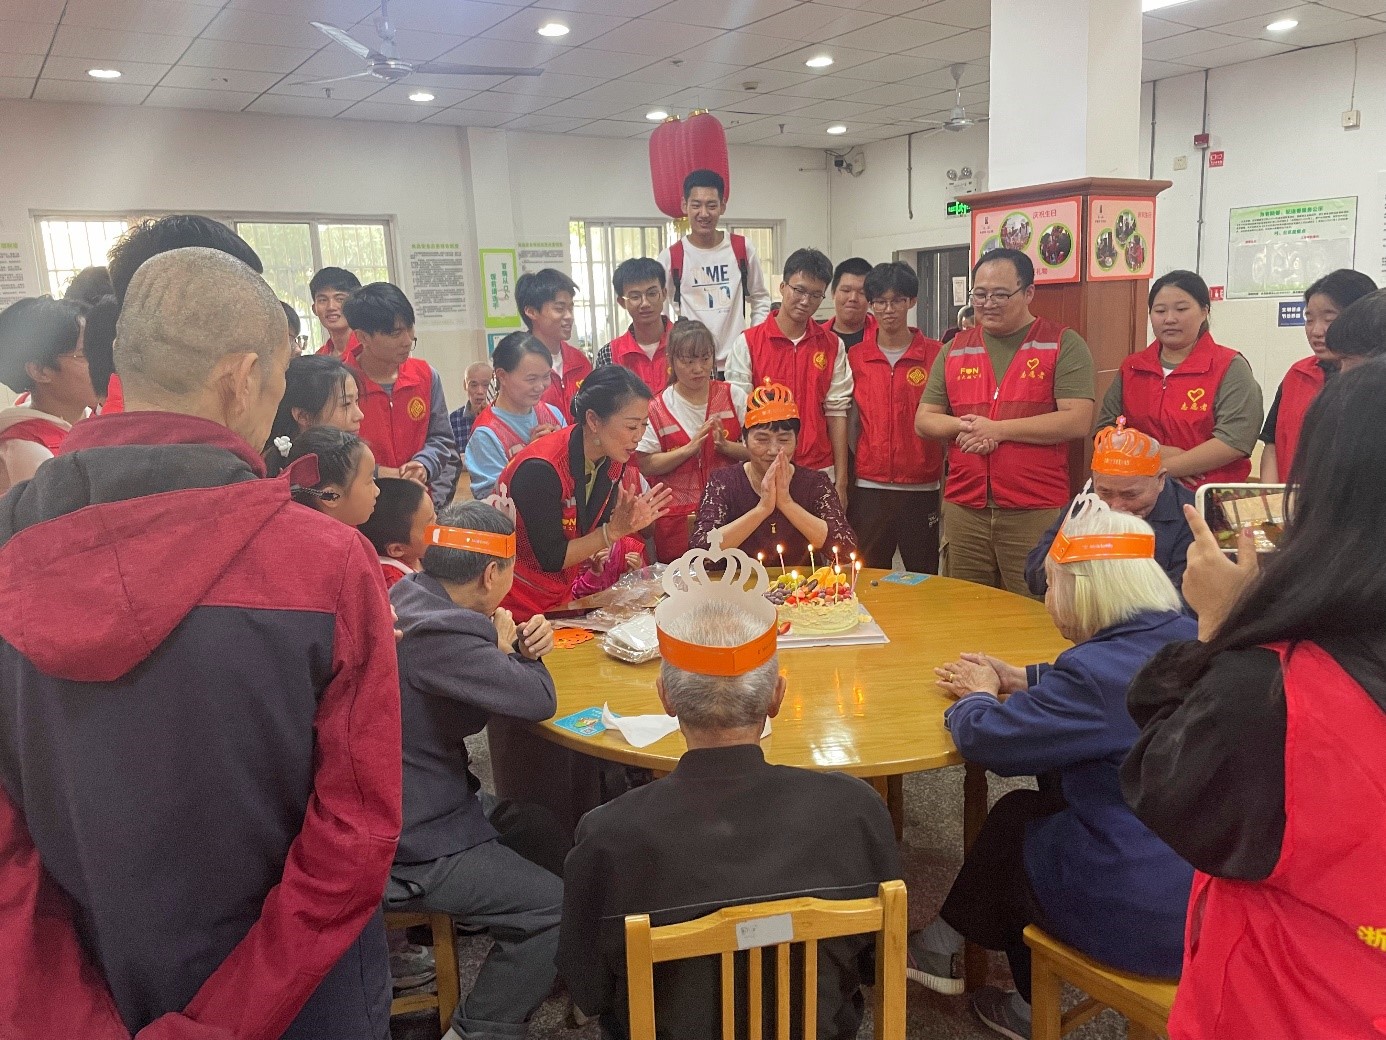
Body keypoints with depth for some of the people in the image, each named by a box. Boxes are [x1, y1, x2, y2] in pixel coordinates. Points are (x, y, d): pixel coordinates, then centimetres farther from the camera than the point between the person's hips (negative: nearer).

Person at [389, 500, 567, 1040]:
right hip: (410, 850, -10)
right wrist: (508, 650, -7)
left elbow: (476, 671, 13)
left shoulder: (410, 597, 1)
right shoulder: (434, 631, -30)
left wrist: (521, 647, -7)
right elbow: (537, 699, -27)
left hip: (417, 802, 10)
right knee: (556, 906, -6)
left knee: (554, 834, 18)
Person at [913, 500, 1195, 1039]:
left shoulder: (1097, 668, -26)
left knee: (1012, 818, 17)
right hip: (1212, 888, 7)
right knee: (1047, 795, 23)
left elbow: (985, 739, -15)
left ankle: (943, 947, 41)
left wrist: (979, 696, 6)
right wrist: (1025, 679, 19)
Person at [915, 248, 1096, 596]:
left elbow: (1077, 422, -11)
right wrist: (963, 426, -10)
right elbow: (924, 420, 11)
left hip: (1036, 514, -4)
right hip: (963, 511, 4)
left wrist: (997, 429, -13)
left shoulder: (1064, 345, -1)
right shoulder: (956, 348, 13)